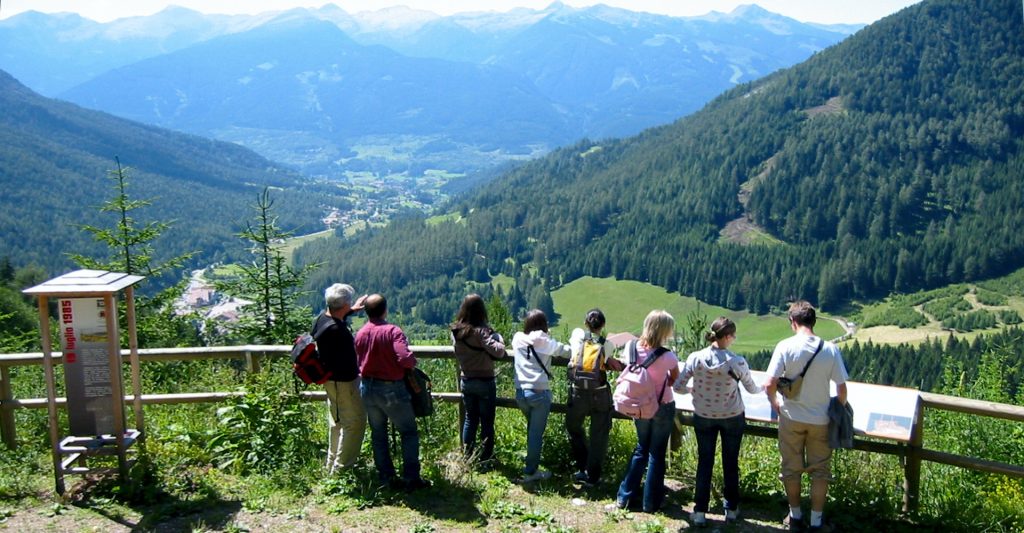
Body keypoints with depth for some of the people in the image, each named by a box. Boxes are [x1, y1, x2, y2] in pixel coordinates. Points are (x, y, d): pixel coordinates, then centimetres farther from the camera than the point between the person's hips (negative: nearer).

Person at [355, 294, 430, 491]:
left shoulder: (360, 334, 0)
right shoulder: (392, 331, -18)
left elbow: (360, 361, 6)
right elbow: (405, 358, -28)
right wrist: (413, 362, -7)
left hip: (367, 388, 6)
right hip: (391, 389, -6)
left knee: (378, 434, 15)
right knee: (409, 432, 7)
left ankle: (386, 478, 19)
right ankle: (411, 478, 6)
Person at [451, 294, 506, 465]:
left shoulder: (455, 331, -3)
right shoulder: (480, 331, -22)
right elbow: (498, 352, -29)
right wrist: (498, 338, -8)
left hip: (465, 380, 6)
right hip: (484, 382, -6)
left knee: (470, 419, 18)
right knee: (486, 422, 6)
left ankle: (467, 457, 25)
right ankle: (484, 460, 12)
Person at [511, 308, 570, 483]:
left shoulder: (518, 339, 3)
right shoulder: (545, 342, -8)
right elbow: (567, 351, -3)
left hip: (521, 392, 5)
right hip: (540, 393, -5)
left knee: (532, 429, 23)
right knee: (536, 433, 4)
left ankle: (532, 464, 30)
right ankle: (530, 471, 9)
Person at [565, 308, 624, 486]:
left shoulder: (577, 334, -1)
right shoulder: (608, 345, -3)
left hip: (578, 393, 1)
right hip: (600, 394, -1)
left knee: (574, 428, 22)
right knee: (599, 436, 11)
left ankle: (583, 469, 24)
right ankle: (592, 476, 14)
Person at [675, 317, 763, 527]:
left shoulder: (695, 358, -16)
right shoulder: (737, 362, -19)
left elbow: (678, 387, -11)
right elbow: (752, 389, -1)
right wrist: (763, 387, 21)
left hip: (703, 417, 1)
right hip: (732, 417, -1)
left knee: (704, 463, 12)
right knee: (730, 463, 16)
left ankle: (699, 512, 13)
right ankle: (731, 509, 31)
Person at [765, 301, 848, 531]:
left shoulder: (785, 346, -14)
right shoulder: (830, 349, -10)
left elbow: (769, 385, -16)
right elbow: (842, 388, -7)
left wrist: (774, 403, 5)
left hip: (791, 417, -1)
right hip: (820, 419, 1)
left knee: (791, 468, 15)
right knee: (819, 470, 14)